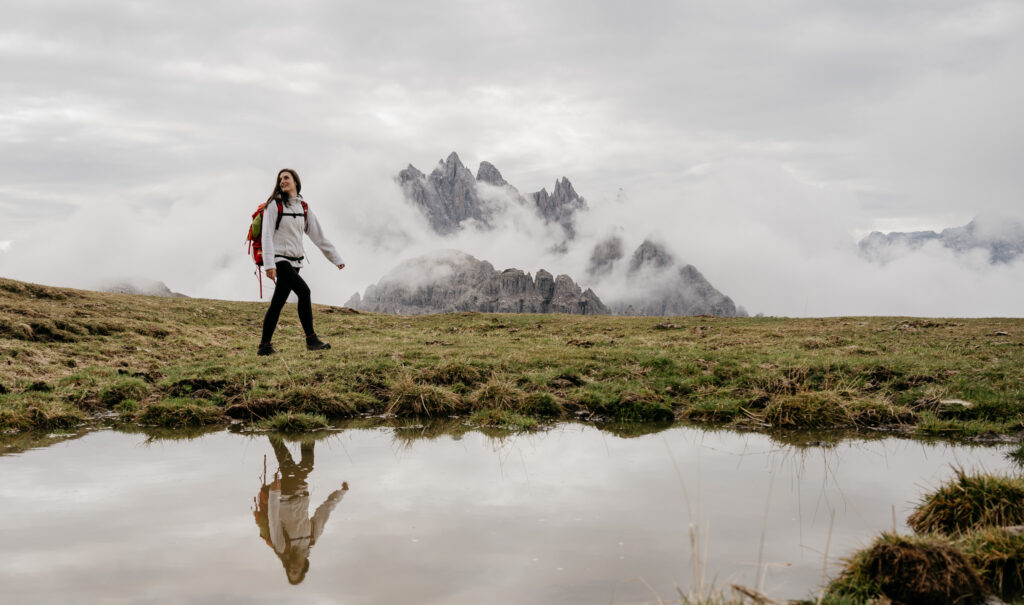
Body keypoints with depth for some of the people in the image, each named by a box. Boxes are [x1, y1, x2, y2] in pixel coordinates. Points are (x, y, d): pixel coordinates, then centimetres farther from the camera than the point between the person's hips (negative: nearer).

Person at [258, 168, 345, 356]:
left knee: (277, 303, 6)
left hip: (294, 261, 5)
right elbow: (267, 236, -9)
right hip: (279, 259, -5)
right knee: (303, 291, -22)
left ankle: (264, 345, 12)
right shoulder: (274, 205, -4)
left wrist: (336, 258, 11)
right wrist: (269, 264, -19)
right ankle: (311, 339, -18)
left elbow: (318, 235, 13)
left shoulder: (304, 207, 11)